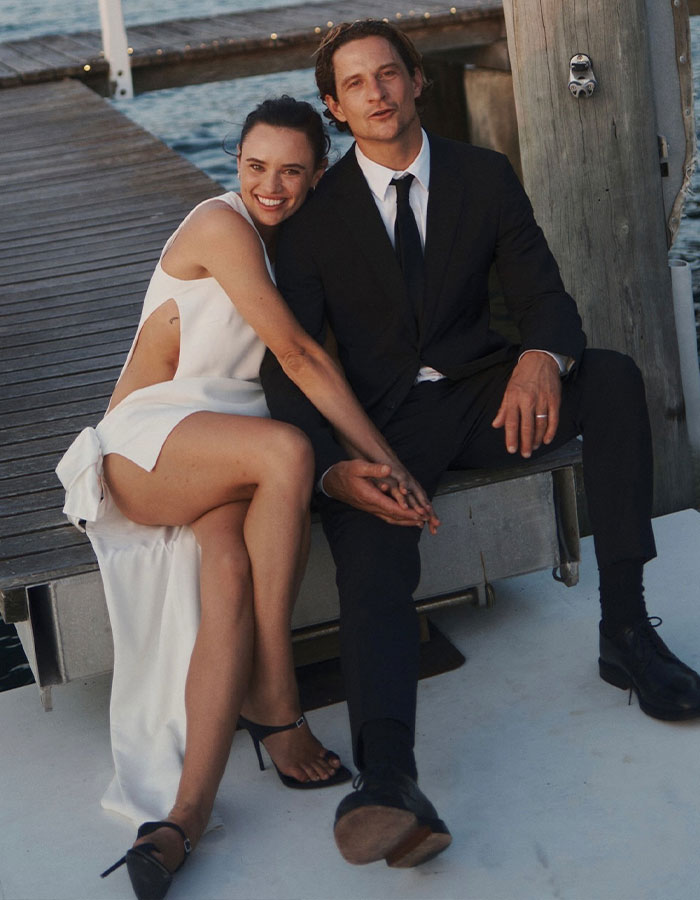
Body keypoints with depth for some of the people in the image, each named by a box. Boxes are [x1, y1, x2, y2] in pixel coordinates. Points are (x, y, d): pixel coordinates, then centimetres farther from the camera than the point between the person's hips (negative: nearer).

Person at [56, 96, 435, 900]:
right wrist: (384, 458, -17)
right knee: (285, 450, -37)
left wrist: (360, 465, -5)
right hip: (145, 447, -5)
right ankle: (274, 704, -28)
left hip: (223, 463, 6)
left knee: (230, 574, -30)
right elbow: (298, 356, -15)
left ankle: (185, 811, -38)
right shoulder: (220, 225, -8)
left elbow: (310, 363, 13)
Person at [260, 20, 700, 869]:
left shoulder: (485, 177, 4)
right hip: (383, 421, -2)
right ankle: (387, 782, -53)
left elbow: (546, 297, 0)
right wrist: (332, 469, -27)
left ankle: (625, 628, -22)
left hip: (481, 394, 3)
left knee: (613, 376, -25)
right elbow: (287, 361, -7)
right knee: (372, 567, -31)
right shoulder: (316, 215, -2)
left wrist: (541, 359, -28)